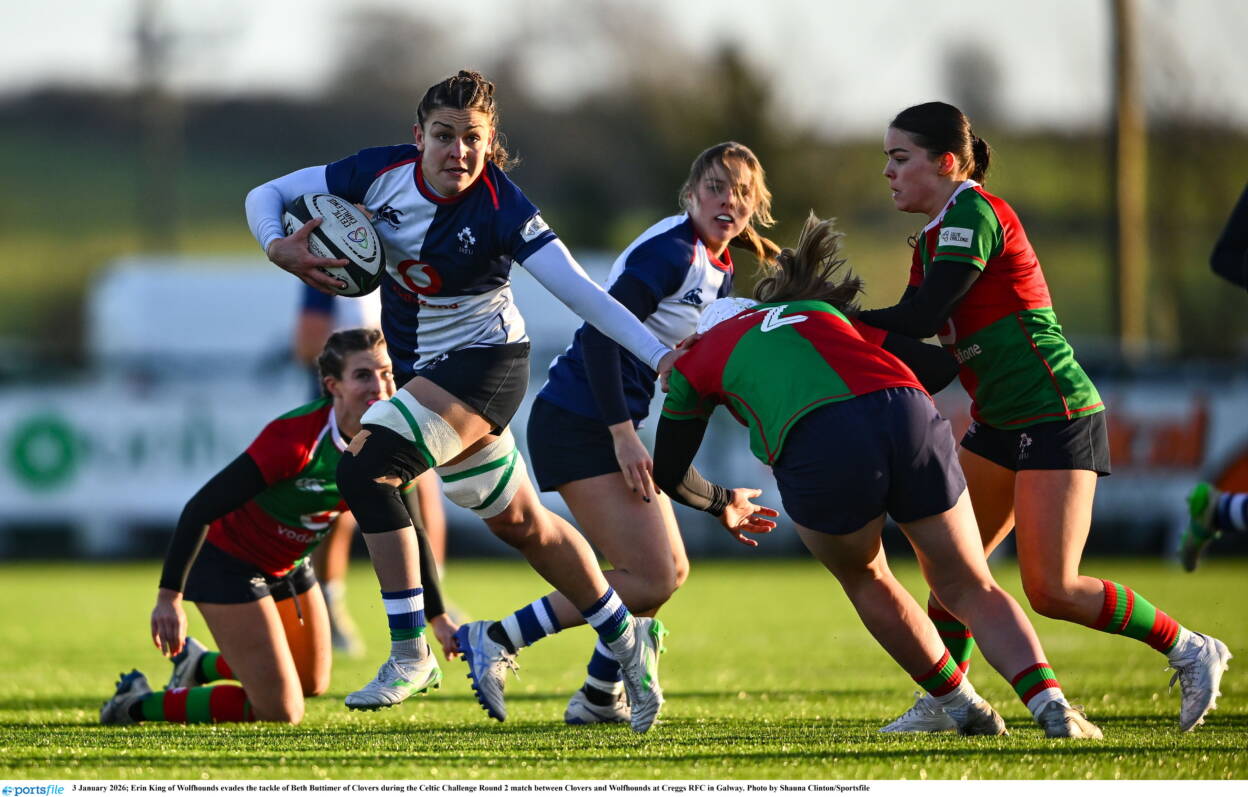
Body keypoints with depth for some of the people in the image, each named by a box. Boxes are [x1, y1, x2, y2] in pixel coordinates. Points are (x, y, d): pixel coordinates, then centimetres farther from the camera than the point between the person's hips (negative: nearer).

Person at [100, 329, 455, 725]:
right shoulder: (295, 439, -35)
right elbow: (201, 507, -31)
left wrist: (438, 617, 1)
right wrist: (169, 596, -31)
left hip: (287, 565, 8)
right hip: (227, 559, -8)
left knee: (313, 685, 23)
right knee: (280, 712, -11)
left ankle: (200, 664, 46)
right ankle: (137, 704, 5)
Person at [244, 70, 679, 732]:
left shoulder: (498, 208, -24)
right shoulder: (383, 173, -11)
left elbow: (578, 291, -28)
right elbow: (267, 195, -3)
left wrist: (661, 356, -37)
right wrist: (279, 247, -25)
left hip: (484, 360, -6)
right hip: (423, 365, 6)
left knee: (365, 467, -24)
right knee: (518, 522, 16)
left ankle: (408, 652, -16)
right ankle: (627, 639, 34)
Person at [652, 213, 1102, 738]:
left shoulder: (695, 360, 30)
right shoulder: (825, 311, 37)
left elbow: (669, 474, 41)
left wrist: (723, 504, 60)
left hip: (818, 449, -2)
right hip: (909, 417, 2)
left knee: (865, 580, 28)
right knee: (970, 590, 14)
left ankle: (963, 707, 30)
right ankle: (1051, 705, -8)